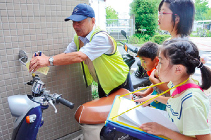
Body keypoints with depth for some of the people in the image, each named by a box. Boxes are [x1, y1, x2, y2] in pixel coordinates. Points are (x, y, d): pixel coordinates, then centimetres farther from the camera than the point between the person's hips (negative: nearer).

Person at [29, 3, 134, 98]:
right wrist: (45, 58, -27)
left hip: (120, 84, -6)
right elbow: (66, 55, -9)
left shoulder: (101, 37, -30)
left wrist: (49, 61, -47)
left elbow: (79, 56, -41)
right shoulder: (78, 37, -3)